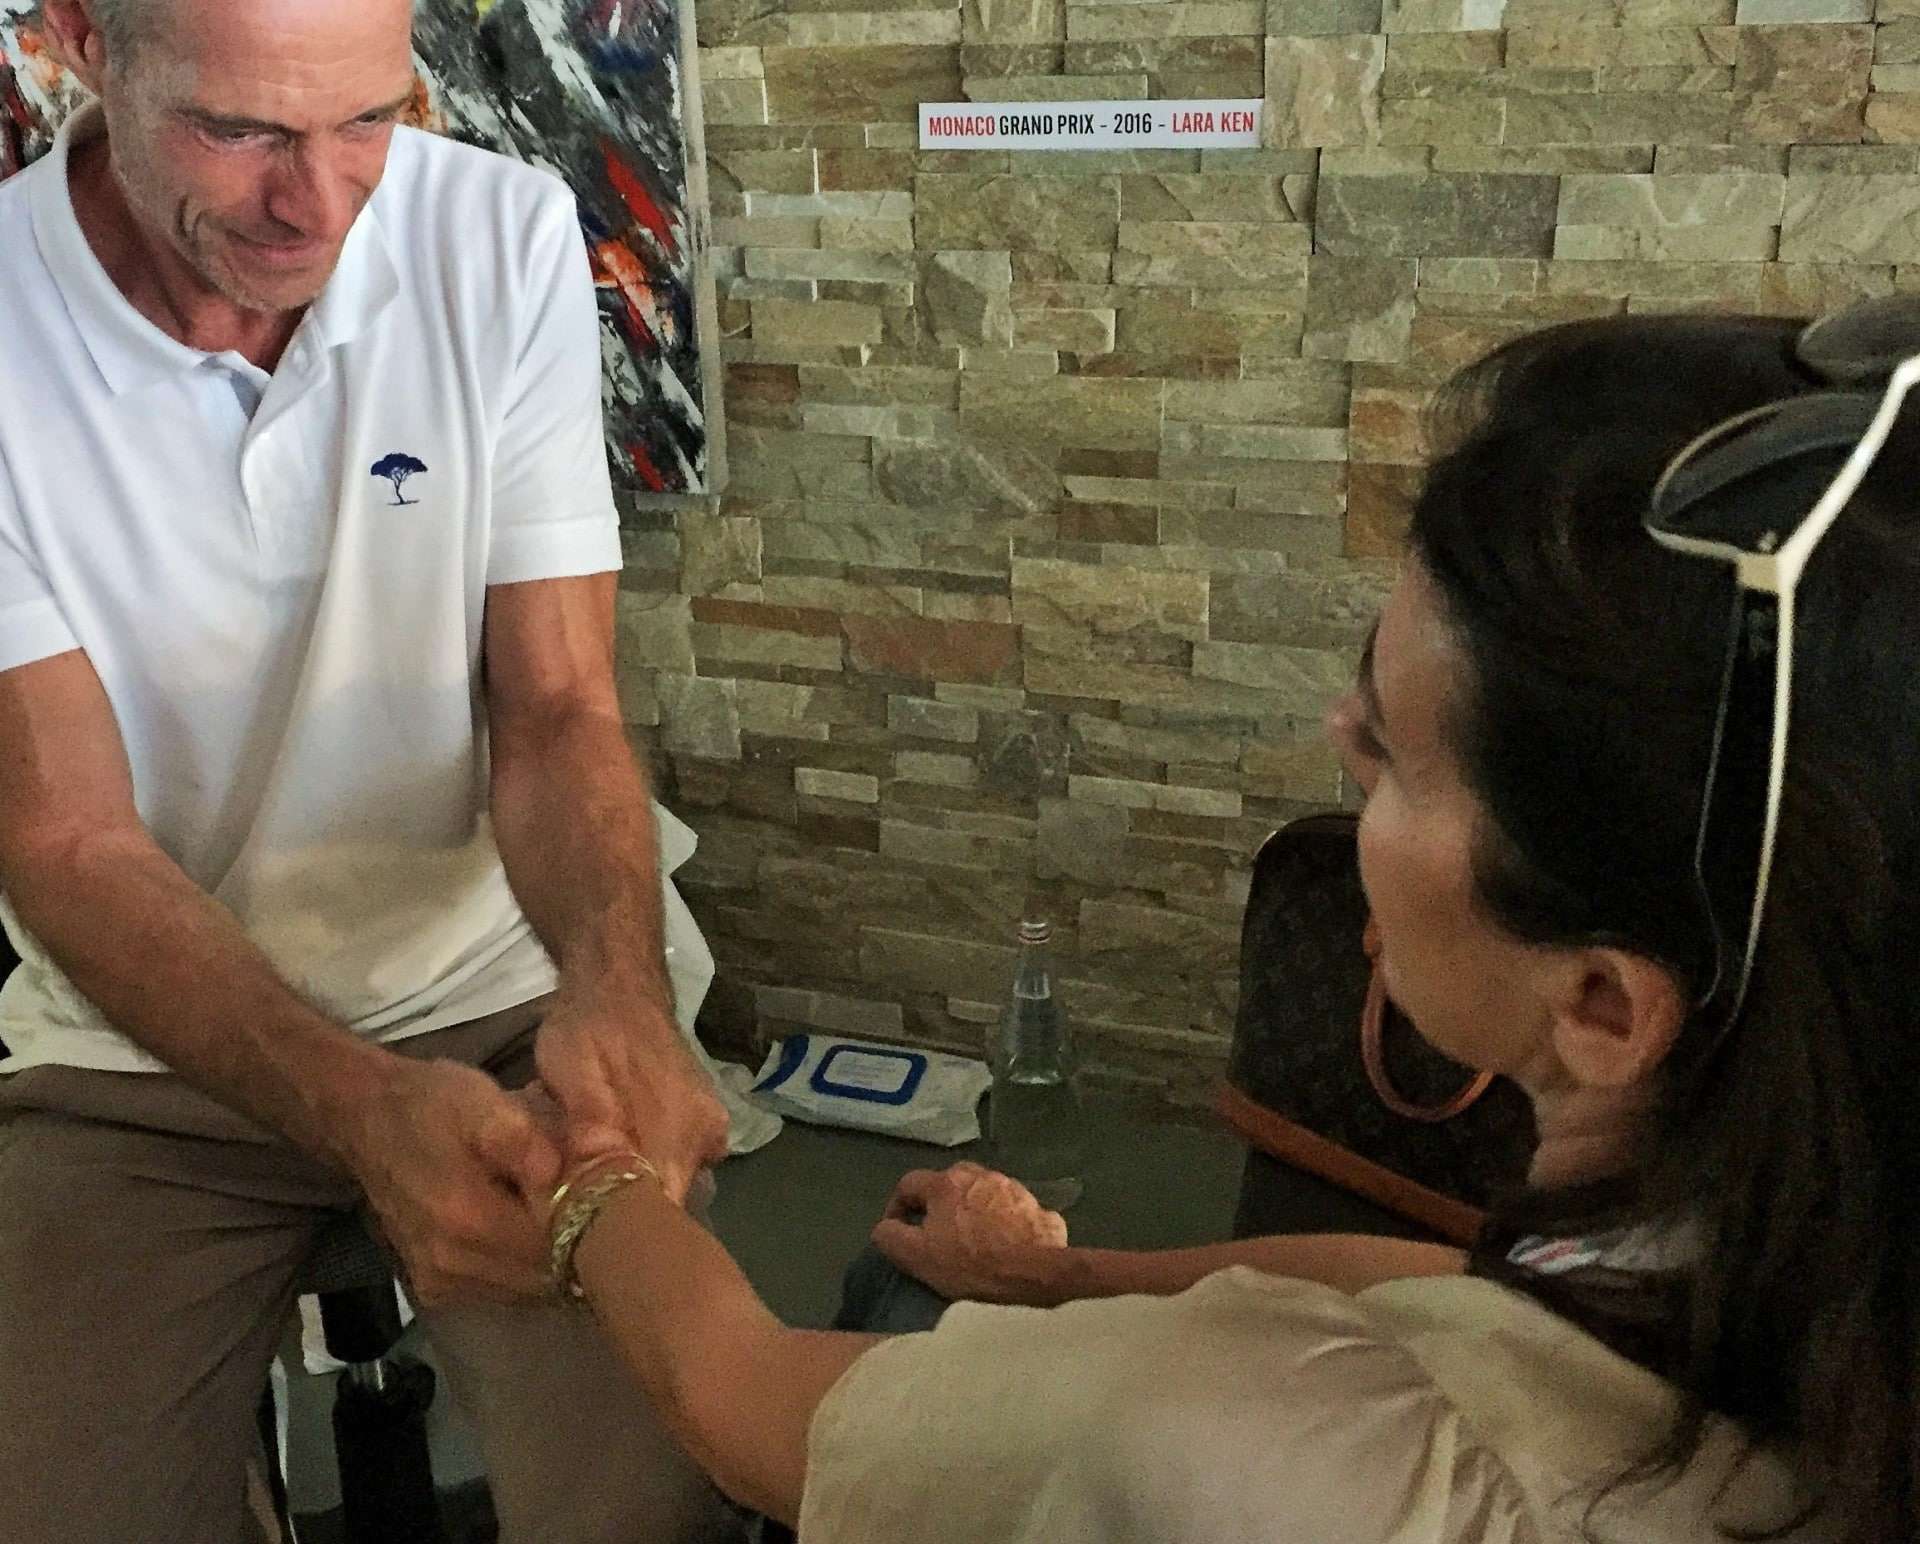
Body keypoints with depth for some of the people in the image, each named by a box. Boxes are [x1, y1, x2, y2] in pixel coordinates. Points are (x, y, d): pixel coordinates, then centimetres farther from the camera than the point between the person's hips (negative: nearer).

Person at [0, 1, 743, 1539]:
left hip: (494, 1010, 1)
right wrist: (364, 1110, -33)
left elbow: (556, 710, -9)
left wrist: (616, 985, -30)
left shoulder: (506, 238, -10)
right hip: (139, 1066, 0)